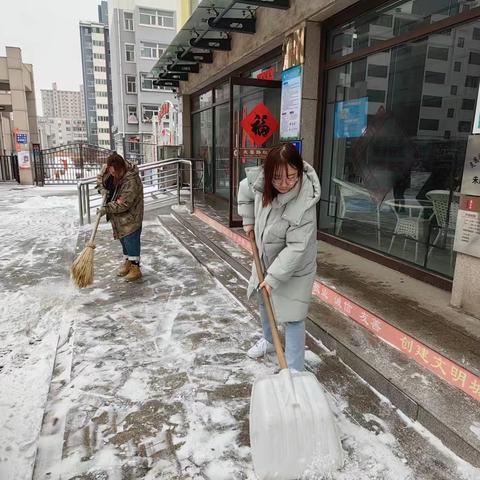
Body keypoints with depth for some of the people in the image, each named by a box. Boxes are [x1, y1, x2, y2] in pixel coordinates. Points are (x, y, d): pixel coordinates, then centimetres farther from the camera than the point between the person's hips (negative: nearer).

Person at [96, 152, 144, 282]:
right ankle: (127, 263, 31)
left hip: (130, 215, -7)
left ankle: (135, 268, 1)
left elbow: (124, 204, -29)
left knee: (131, 240, -7)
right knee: (123, 239, 17)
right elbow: (99, 178, 13)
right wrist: (102, 189, -6)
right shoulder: (106, 169, -8)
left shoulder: (132, 181, -30)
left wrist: (107, 209, -26)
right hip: (117, 215, 7)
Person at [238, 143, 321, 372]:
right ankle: (268, 340, 52)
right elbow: (245, 190, 6)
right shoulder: (261, 182, -19)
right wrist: (248, 219, 3)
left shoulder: (304, 204, -35)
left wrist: (274, 277, -27)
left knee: (291, 317, -3)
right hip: (266, 260, 7)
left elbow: (296, 248, -31)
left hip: (293, 269, -7)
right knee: (264, 302, 26)